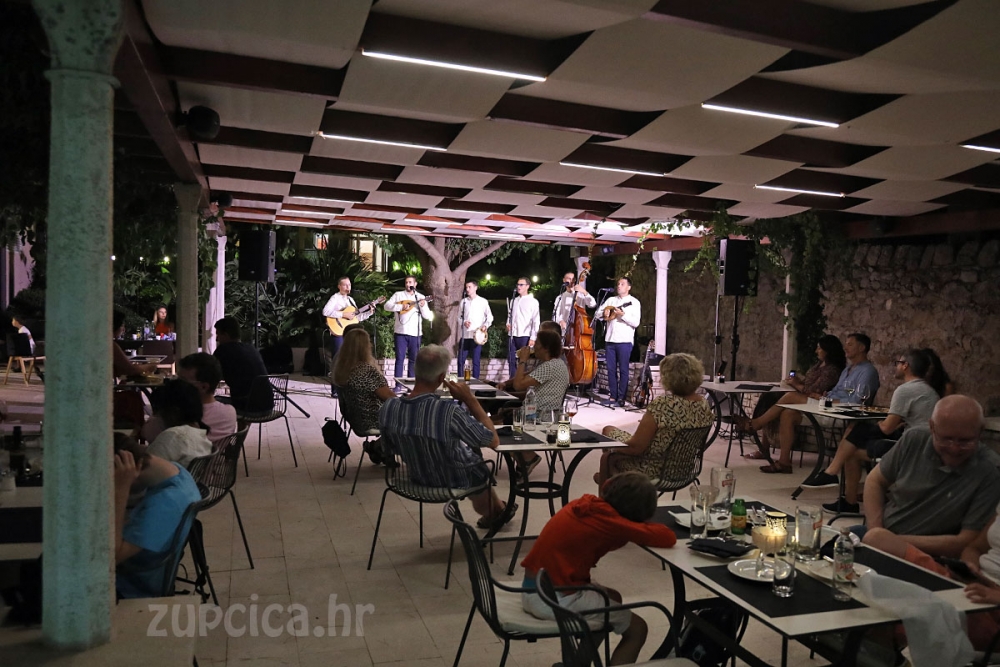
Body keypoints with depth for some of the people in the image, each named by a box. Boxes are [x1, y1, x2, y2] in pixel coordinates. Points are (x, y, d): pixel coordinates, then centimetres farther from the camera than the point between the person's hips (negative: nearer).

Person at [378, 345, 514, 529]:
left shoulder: (388, 408, -22)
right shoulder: (449, 412, -39)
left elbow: (392, 449, -2)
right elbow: (494, 441, -25)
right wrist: (470, 399, -21)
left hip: (418, 477, 5)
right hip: (455, 482, -5)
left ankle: (492, 512, 50)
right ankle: (496, 511, 57)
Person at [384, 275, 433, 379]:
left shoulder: (421, 297, 7)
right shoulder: (398, 295, 7)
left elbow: (429, 317, 3)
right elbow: (386, 306, -5)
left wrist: (423, 306, -15)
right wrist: (401, 306, -16)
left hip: (415, 333, 2)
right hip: (401, 332, -1)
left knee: (413, 359, 6)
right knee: (400, 358, -3)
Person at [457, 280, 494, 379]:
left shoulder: (483, 301, 3)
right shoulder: (463, 301, 10)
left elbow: (489, 316, 6)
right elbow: (459, 316, 14)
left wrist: (485, 325, -11)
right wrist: (464, 322, -6)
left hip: (477, 335, -3)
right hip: (464, 335, 3)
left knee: (476, 361, 1)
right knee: (461, 360, 3)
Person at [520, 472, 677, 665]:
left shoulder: (587, 504, 4)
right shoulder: (607, 518, -18)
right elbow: (668, 538, -16)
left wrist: (639, 528, 4)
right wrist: (643, 526, 3)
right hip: (555, 599, -8)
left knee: (612, 598, 29)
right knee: (637, 629, 7)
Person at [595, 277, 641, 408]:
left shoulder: (634, 302, 0)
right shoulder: (611, 300, 14)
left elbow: (636, 322, -10)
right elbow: (597, 314, 11)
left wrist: (623, 314, -21)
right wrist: (604, 313, -10)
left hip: (624, 341, -4)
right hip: (610, 340, 5)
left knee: (623, 370, -1)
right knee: (611, 369, 7)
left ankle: (621, 397, 4)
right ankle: (613, 396, 13)